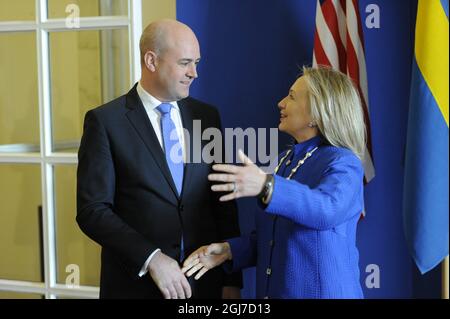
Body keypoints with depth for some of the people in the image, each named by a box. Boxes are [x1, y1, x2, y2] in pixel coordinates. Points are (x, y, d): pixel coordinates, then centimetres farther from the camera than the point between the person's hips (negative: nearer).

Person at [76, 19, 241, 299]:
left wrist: (232, 279, 4)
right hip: (137, 282, -4)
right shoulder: (105, 121, -7)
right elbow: (92, 210, -11)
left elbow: (224, 204, 7)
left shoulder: (207, 116, 6)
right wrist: (151, 257, -20)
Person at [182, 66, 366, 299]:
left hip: (322, 292, -7)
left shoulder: (342, 163, -14)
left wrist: (266, 186, -48)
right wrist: (228, 250, -2)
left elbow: (327, 209, -36)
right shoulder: (285, 160, 9)